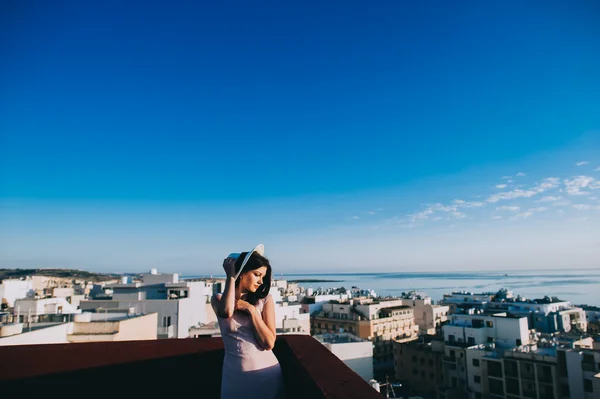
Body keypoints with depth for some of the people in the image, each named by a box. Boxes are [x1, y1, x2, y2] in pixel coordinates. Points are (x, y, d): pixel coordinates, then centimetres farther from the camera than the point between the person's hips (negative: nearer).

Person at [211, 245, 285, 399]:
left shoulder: (265, 299, -3)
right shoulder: (219, 299, -2)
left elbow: (269, 343, -10)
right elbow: (226, 312, -27)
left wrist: (251, 309, -17)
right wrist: (230, 276, -19)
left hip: (267, 372, 0)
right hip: (235, 374, 0)